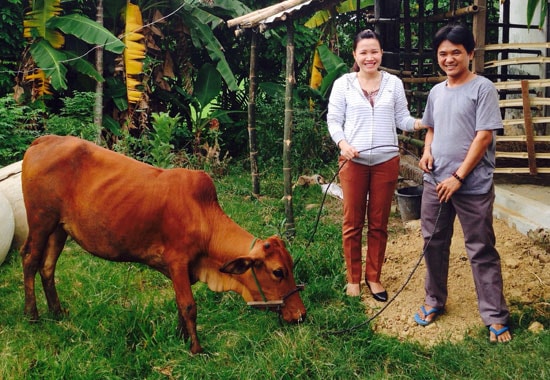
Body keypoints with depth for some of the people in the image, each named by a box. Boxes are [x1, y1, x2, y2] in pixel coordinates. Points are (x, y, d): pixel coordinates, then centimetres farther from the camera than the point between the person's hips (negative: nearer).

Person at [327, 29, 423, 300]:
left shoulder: (393, 83, 6)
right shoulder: (343, 84, 2)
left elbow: (402, 119, 6)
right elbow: (333, 120, 1)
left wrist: (420, 123, -14)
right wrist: (343, 143, -17)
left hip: (386, 160, 2)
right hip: (353, 160, -1)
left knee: (379, 223, 9)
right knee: (353, 222, 6)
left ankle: (374, 277, 22)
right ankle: (353, 278, 19)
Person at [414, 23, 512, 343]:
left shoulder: (483, 89, -9)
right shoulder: (436, 91, 11)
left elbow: (484, 137, -13)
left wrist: (458, 178, -16)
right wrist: (427, 151, 1)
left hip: (473, 185, -6)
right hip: (436, 182, 6)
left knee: (482, 251, 0)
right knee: (434, 243, 14)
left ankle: (496, 317, 9)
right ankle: (435, 301, 31)